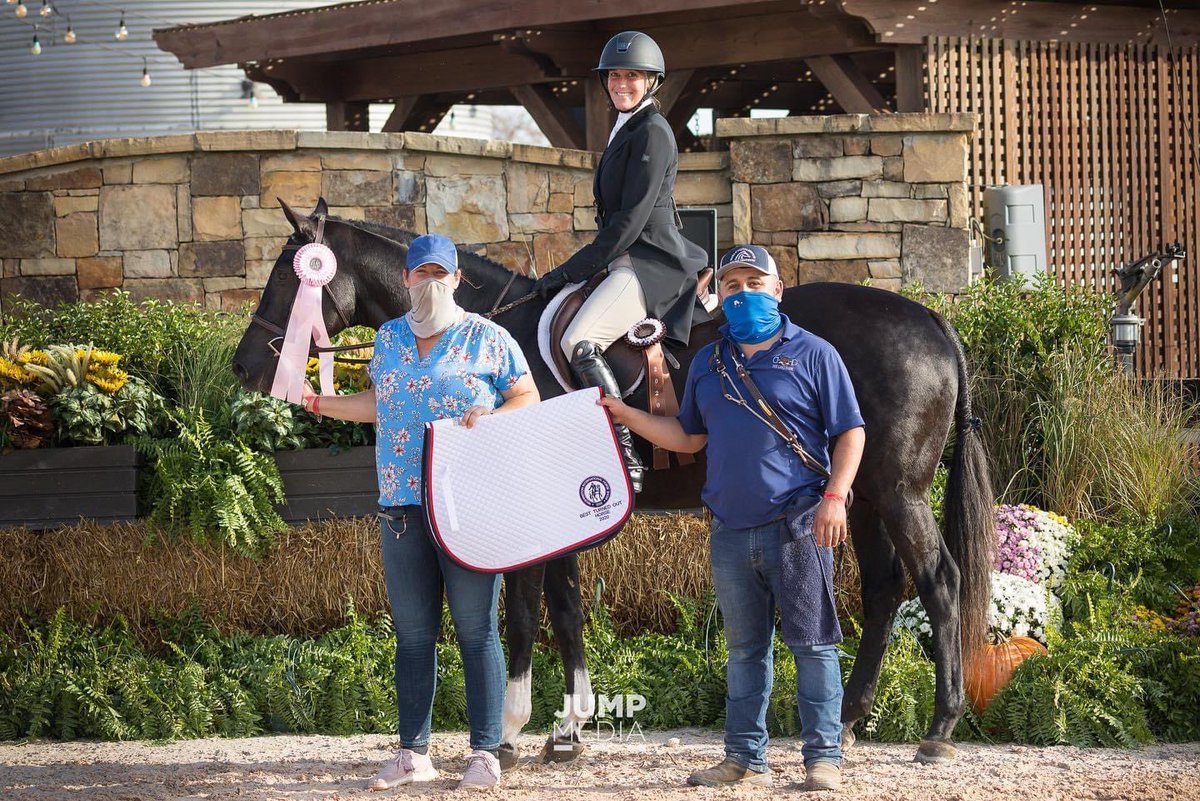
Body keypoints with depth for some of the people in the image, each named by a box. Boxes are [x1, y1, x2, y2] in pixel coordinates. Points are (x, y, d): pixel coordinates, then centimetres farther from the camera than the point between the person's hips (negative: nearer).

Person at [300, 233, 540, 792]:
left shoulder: (487, 338, 1)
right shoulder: (388, 338, 14)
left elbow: (528, 399, 1)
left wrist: (490, 416, -17)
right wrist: (320, 403, 19)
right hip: (402, 505, 4)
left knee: (476, 631, -3)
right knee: (412, 634, 7)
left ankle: (485, 754, 2)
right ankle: (413, 755, 13)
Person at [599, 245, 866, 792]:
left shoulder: (812, 354, 0)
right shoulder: (708, 363, 14)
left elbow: (849, 432, -2)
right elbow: (689, 437, 20)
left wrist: (834, 496, -14)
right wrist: (625, 414, 8)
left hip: (796, 524, -5)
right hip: (731, 530, 5)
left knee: (811, 643, -3)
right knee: (744, 648, 11)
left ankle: (823, 756, 1)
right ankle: (746, 758, 17)